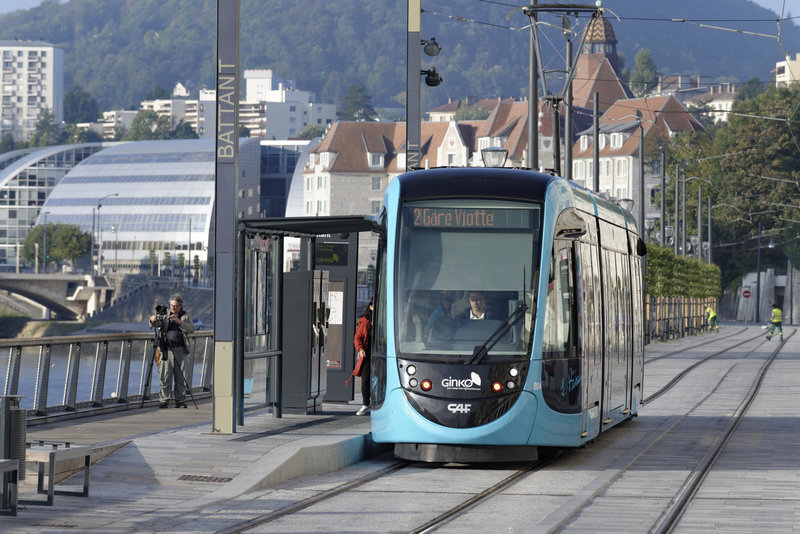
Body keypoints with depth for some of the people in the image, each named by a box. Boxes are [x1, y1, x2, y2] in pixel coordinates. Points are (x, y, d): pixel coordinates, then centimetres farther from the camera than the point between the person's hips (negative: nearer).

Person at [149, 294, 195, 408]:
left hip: (181, 350, 0)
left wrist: (179, 322, -17)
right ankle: (164, 400, -3)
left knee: (181, 377, 1)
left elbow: (191, 329, -4)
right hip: (167, 350, 0)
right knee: (165, 377, -5)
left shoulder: (186, 315, 10)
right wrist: (153, 320, -18)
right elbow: (154, 325, 5)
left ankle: (180, 401, 7)